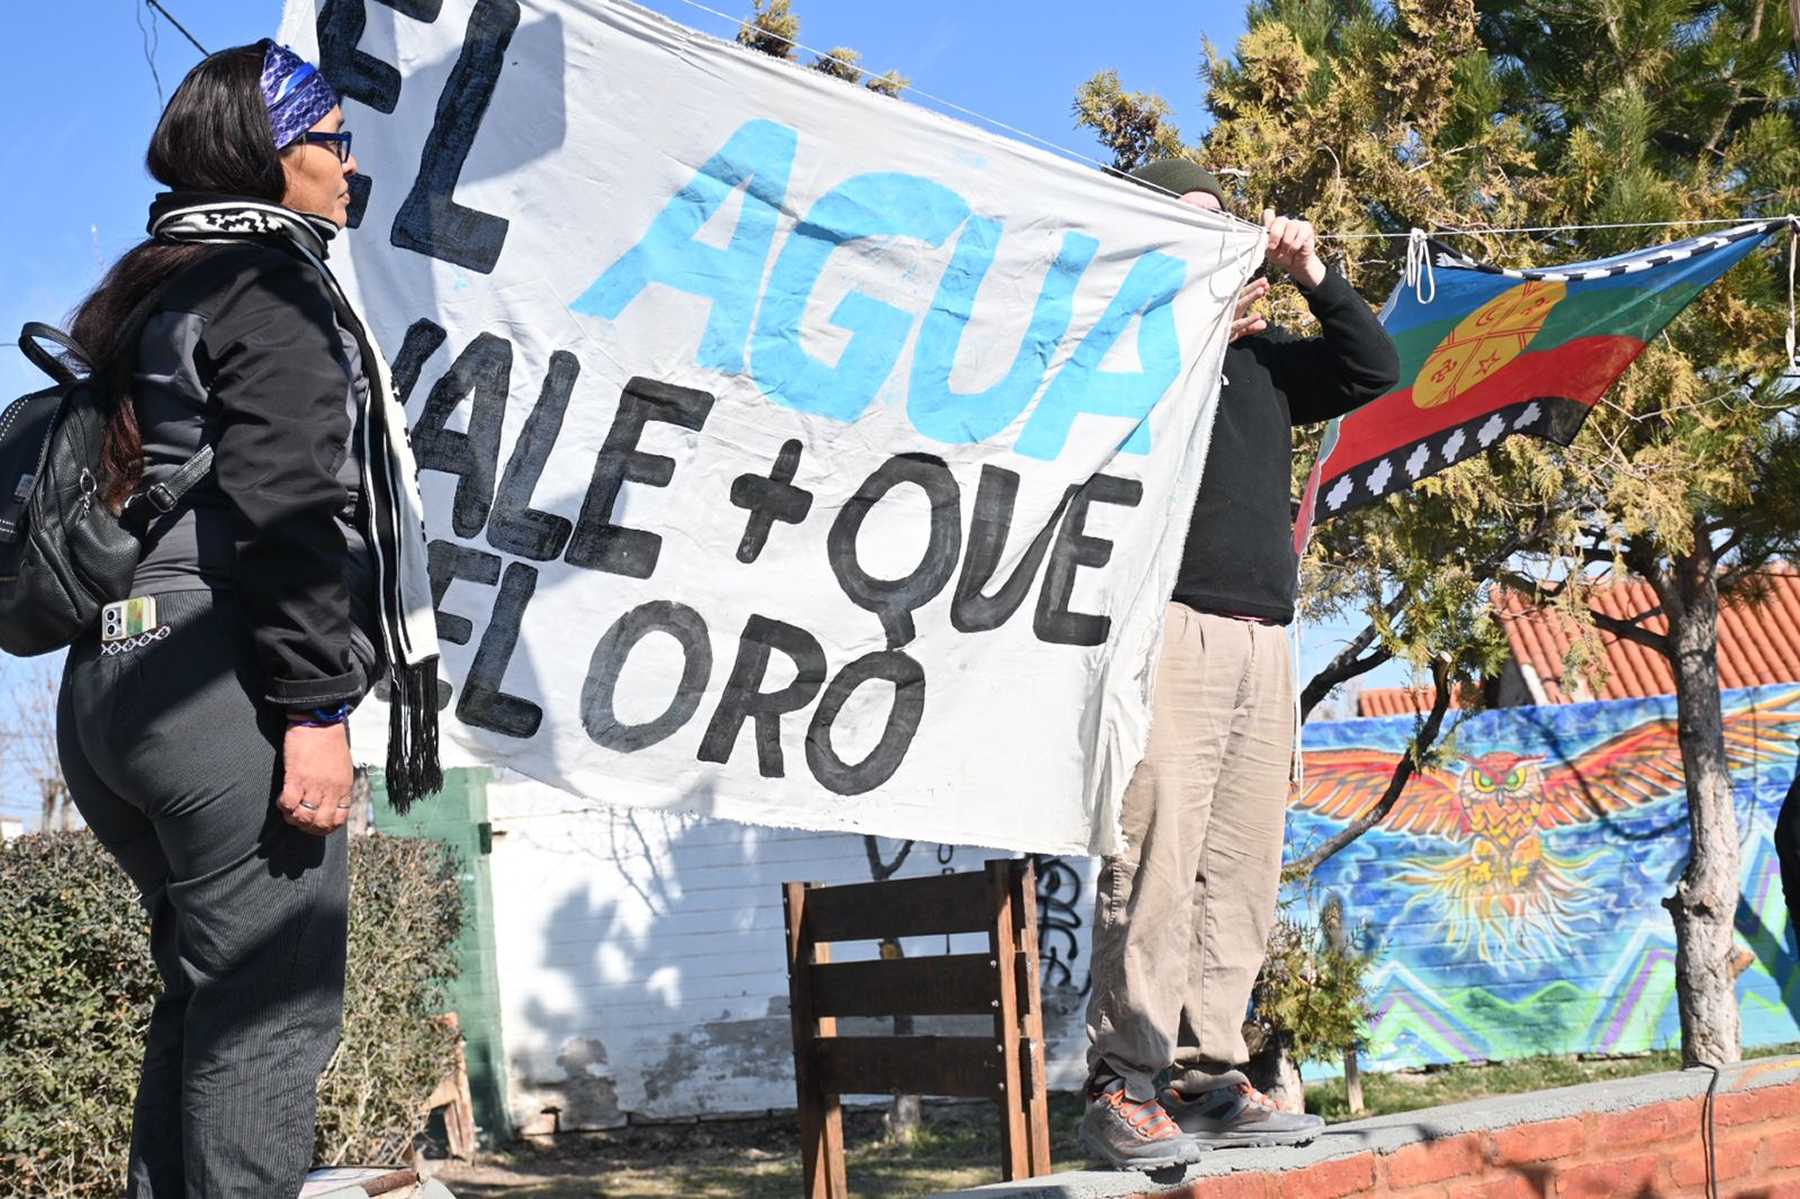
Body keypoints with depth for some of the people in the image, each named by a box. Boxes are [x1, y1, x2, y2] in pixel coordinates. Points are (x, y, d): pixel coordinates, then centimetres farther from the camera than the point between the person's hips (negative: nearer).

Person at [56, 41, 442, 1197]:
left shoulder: (147, 297, 23)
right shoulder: (274, 291, -4)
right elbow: (287, 510, -16)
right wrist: (315, 712, -20)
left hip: (109, 678, 9)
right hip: (221, 687, -9)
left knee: (206, 1001, 16)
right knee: (272, 1016, -8)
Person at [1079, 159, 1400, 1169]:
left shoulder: (1259, 355, 23)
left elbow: (1374, 370, 23)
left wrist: (1315, 276, 12)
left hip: (1264, 640, 7)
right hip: (1170, 626, -7)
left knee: (1240, 873, 3)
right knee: (1155, 863, -12)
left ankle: (1207, 1081, 7)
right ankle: (1123, 1088, -9)